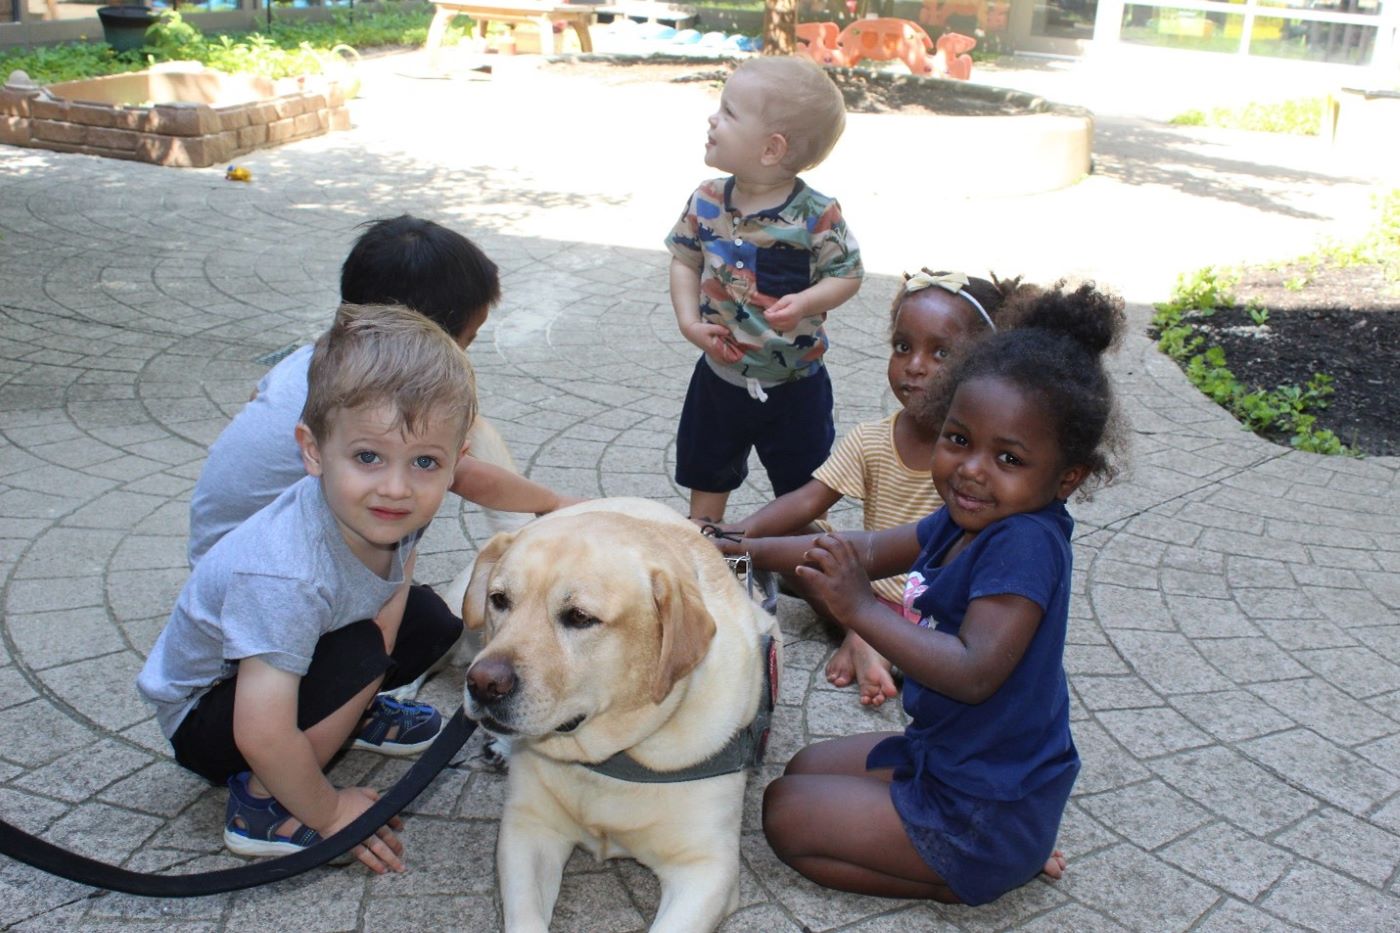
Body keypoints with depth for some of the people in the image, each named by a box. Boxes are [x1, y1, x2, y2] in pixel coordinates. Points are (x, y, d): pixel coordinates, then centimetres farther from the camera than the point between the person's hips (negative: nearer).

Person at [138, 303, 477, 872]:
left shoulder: (394, 507, -22)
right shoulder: (286, 577, -42)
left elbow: (398, 569, 2)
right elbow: (262, 738, -39)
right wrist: (328, 811, -23)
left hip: (298, 658, 7)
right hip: (203, 717, -7)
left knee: (432, 624, -5)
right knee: (359, 656, -30)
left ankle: (344, 713, 18)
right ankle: (260, 801, -11)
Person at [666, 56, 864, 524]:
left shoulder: (816, 214, -21)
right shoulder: (706, 202, -8)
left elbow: (847, 274, -12)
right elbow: (684, 262, 1)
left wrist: (807, 301, -30)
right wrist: (688, 320, -13)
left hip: (793, 383, -4)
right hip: (718, 374, 4)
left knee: (802, 486, 14)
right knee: (705, 471, 22)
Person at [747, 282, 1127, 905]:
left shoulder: (1025, 543, -28)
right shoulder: (966, 520, -1)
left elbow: (974, 672, -36)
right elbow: (872, 549, 11)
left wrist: (861, 609, -36)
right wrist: (745, 549, 7)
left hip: (984, 811, -9)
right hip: (943, 753, 9)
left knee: (785, 814, -2)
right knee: (804, 769, 23)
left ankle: (974, 878, 2)